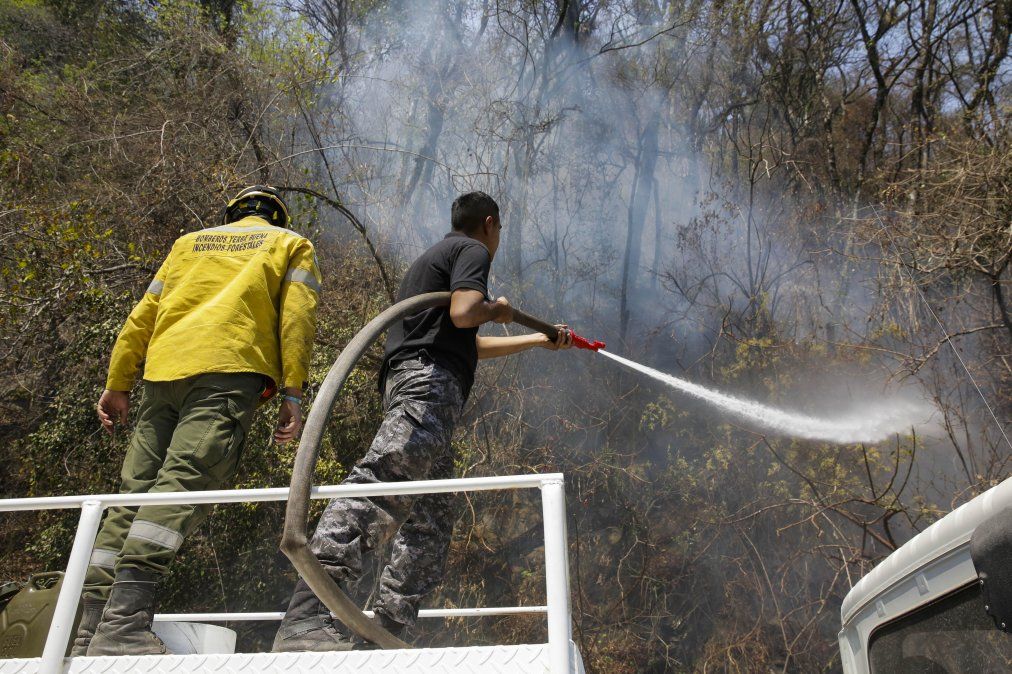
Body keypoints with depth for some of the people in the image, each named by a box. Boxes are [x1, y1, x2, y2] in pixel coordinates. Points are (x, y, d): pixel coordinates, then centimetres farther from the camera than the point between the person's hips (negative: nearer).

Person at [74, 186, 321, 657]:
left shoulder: (189, 242, 32)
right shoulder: (292, 244, 21)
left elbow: (141, 317, 24)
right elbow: (297, 317, 3)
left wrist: (118, 385, 24)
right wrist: (293, 393, -4)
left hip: (163, 371, 5)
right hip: (228, 370, -5)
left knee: (135, 492, 4)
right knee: (186, 482, -17)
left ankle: (92, 632, 2)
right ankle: (124, 623, -31)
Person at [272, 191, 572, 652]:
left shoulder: (435, 257, 36)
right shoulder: (473, 251, 6)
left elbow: (472, 346, 42)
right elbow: (463, 313, -14)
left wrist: (540, 340, 50)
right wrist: (498, 310, 9)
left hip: (406, 382, 11)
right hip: (430, 379, -10)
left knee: (431, 519, 6)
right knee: (382, 482, -26)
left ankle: (384, 634, 1)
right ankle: (307, 622, -37)